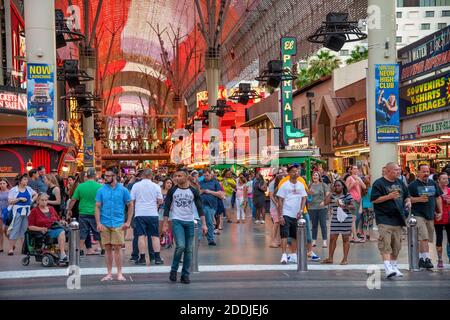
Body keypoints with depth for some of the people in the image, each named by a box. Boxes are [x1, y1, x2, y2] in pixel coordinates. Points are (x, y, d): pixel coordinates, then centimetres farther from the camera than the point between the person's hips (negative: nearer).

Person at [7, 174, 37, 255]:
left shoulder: (28, 189, 10)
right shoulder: (13, 190, -3)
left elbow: (36, 194, 25)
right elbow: (9, 201, -9)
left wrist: (32, 200, 9)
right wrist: (20, 199, -16)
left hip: (27, 212, 4)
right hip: (17, 212, -4)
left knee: (24, 230, 8)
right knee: (15, 230, -5)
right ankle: (11, 248, -4)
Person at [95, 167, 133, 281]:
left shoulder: (123, 190, 2)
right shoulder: (101, 190, 5)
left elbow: (130, 205, 6)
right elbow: (97, 207, 4)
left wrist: (128, 222, 0)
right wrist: (98, 223, -5)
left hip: (118, 224, -1)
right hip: (105, 224, 2)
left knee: (117, 248, -3)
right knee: (107, 248, 5)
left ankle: (119, 273, 4)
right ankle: (109, 273, 11)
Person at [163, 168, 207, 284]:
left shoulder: (193, 191, 3)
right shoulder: (172, 191, 1)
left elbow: (200, 208, 5)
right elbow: (167, 207, 4)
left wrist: (204, 224, -1)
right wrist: (165, 224, -1)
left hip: (190, 222, 2)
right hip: (177, 221, -2)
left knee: (188, 249, 3)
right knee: (180, 246, -18)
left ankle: (185, 275, 12)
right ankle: (174, 270, 0)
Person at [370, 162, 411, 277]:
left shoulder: (400, 183, 15)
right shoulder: (379, 183, -6)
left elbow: (406, 195, 27)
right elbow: (374, 199, -12)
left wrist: (408, 201, 5)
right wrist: (389, 196, -19)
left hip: (398, 218, 7)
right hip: (384, 217, -7)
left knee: (397, 243, 10)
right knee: (385, 243, -15)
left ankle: (394, 266, 23)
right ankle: (387, 268, -21)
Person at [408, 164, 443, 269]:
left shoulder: (433, 184, 12)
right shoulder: (413, 185, -5)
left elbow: (438, 198, 18)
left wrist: (440, 212, 12)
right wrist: (419, 199, -22)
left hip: (430, 215, 6)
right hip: (418, 215, -6)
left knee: (427, 239, 9)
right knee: (424, 237, -17)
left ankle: (420, 258, 18)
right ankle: (426, 259, -17)